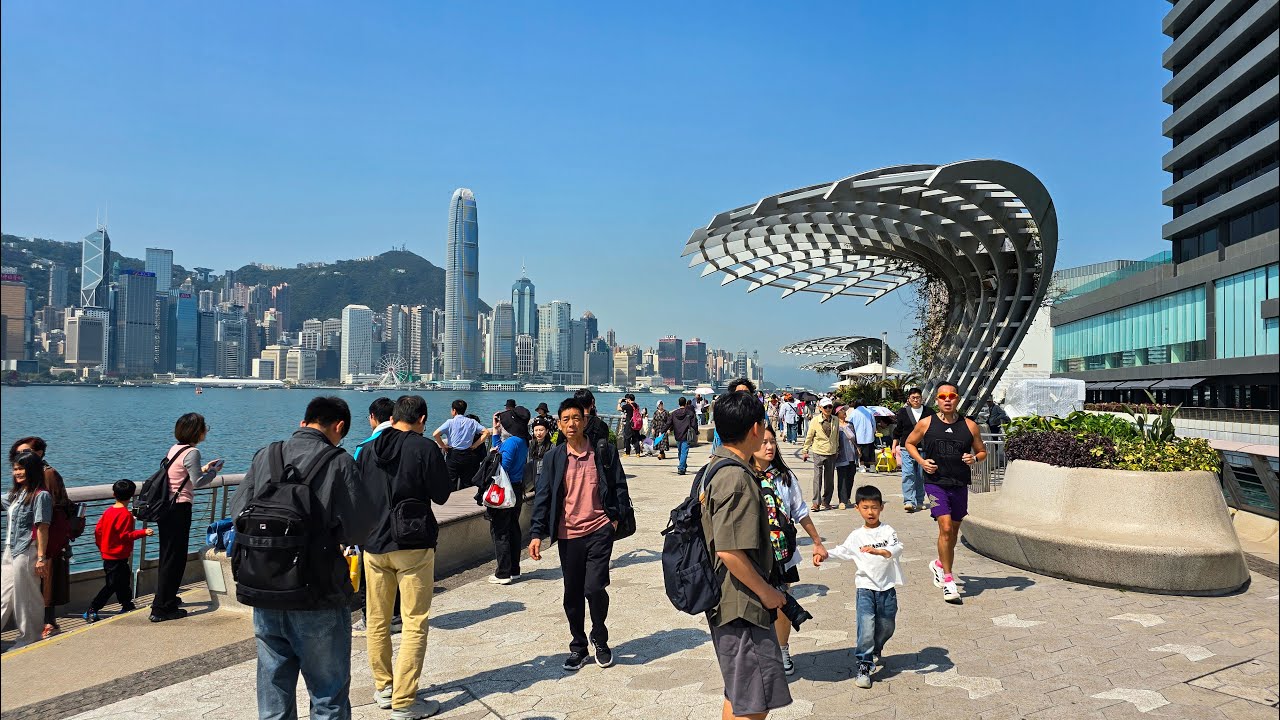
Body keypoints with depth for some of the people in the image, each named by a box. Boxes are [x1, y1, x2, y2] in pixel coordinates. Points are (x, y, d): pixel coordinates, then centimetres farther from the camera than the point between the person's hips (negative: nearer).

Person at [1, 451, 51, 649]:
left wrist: (41, 558, -20)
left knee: (24, 596, 0)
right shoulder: (16, 494, 12)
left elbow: (42, 528, -17)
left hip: (27, 552, -9)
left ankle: (29, 637, 12)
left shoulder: (41, 495, -13)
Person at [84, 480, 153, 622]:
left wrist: (102, 547, 20)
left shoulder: (108, 511, 5)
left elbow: (97, 530, 9)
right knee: (112, 585, -3)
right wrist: (143, 532, -23)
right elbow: (125, 535, -22)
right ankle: (91, 611, -4)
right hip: (119, 556, -9)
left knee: (123, 579, 20)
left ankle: (127, 605, 31)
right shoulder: (126, 514, -19)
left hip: (107, 555, 9)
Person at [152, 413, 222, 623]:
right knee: (175, 557, -2)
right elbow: (198, 482, -17)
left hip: (165, 508, 9)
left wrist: (203, 469, 17)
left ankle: (167, 598, 35)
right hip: (179, 509, -9)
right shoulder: (192, 452, -15)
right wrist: (213, 471, -2)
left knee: (167, 554, 20)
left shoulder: (174, 449, 12)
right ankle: (161, 609, 1)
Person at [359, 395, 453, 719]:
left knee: (378, 620, 16)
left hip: (374, 545, 6)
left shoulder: (368, 450, 5)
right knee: (414, 624, 0)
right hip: (413, 546, -5)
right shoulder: (425, 448, -11)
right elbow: (441, 495, -7)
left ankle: (383, 689, 28)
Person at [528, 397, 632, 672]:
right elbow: (543, 497, 3)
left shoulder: (604, 451, 1)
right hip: (568, 535, 2)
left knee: (594, 587, -12)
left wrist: (617, 517, -4)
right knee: (572, 595, 10)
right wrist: (537, 533, -3)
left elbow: (619, 487, 7)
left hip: (599, 530, -2)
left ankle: (600, 638, 16)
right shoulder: (553, 458, 5)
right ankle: (578, 647, 30)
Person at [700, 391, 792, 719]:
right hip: (742, 606, -10)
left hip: (725, 602, 10)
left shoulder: (715, 467, 9)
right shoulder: (737, 477, -22)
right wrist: (766, 591, -14)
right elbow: (730, 550, -27)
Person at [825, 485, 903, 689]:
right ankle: (863, 666, -4)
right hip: (866, 587, 0)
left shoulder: (887, 530, -3)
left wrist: (878, 551, -38)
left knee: (886, 627, 15)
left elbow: (897, 549, -19)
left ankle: (875, 651, 45)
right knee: (866, 627, -13)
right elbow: (841, 552, 7)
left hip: (887, 588, 1)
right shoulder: (856, 536, 4)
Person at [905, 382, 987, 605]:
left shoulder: (970, 426, 3)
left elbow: (982, 451, 14)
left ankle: (939, 565, 41)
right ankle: (948, 580, -6)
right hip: (935, 482, -3)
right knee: (945, 527, -16)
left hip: (960, 485, 3)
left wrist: (974, 458, -9)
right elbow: (910, 443, 13)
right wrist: (921, 461, -4)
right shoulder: (926, 424, -1)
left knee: (954, 530, 14)